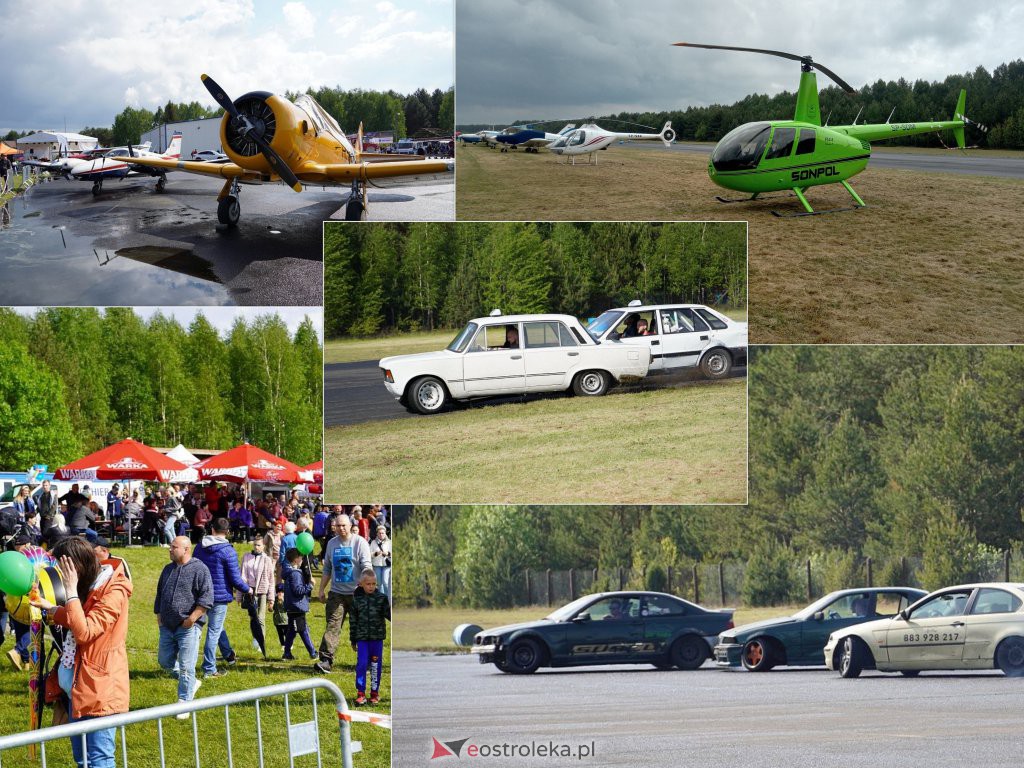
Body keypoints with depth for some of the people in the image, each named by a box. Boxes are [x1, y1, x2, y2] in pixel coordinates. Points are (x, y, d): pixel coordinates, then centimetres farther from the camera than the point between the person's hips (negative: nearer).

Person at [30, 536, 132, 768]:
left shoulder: (113, 592, -16)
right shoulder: (90, 586, 13)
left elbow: (84, 632, -24)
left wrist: (71, 589, -20)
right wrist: (47, 606, 15)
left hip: (98, 687, -10)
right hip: (78, 686, 10)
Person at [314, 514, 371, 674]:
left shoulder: (360, 543, -4)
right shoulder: (331, 543, 11)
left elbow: (366, 567, -10)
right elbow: (327, 568, 19)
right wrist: (321, 589, 15)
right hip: (336, 593, 3)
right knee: (332, 626, -10)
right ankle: (325, 661, -19)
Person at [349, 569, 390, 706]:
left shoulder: (381, 598, -1)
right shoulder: (357, 599, 1)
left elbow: (388, 614, -4)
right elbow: (353, 620, 6)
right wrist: (353, 640, 8)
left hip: (377, 637, 0)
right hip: (362, 637, 0)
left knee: (376, 665, 6)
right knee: (361, 664, -4)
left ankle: (375, 693, 17)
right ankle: (360, 693, 3)